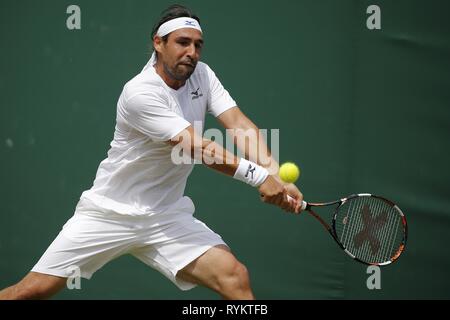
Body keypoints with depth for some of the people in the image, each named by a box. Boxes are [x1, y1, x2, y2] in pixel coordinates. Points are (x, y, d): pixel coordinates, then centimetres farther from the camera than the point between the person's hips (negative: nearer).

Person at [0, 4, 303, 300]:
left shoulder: (202, 75, 0)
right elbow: (199, 148, -26)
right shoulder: (140, 93, -21)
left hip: (165, 218, 5)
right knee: (35, 289, -6)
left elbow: (239, 123, -12)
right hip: (109, 214, -5)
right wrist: (259, 176, -31)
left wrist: (275, 173, -27)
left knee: (236, 278, -16)